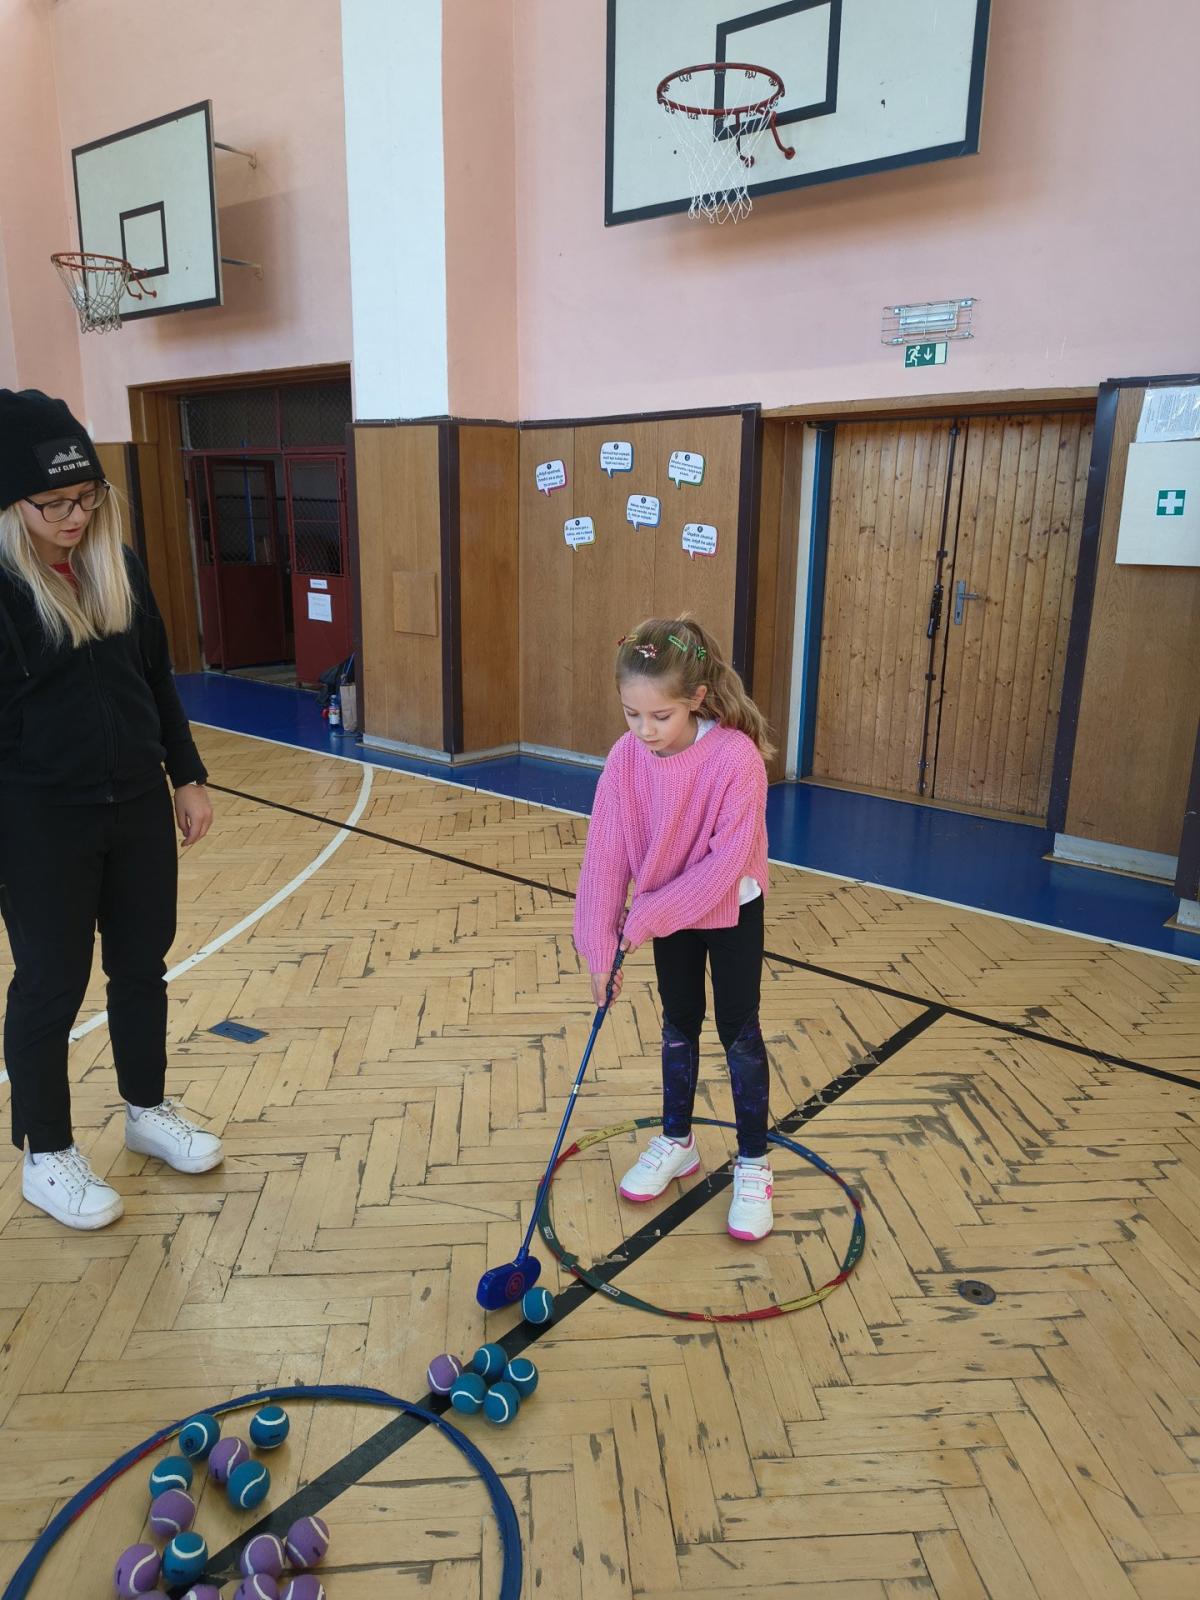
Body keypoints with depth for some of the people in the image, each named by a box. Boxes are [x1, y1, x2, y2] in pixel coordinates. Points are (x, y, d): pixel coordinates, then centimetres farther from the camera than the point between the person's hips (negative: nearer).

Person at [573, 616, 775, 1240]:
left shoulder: (735, 756, -31)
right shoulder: (626, 757, -19)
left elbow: (727, 861, -28)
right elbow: (605, 856, -16)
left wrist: (648, 917, -26)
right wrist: (600, 947, -17)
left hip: (732, 910, -4)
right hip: (665, 912, 4)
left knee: (740, 1034, 6)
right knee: (678, 1025, 18)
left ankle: (753, 1165, 24)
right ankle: (677, 1142, 37)